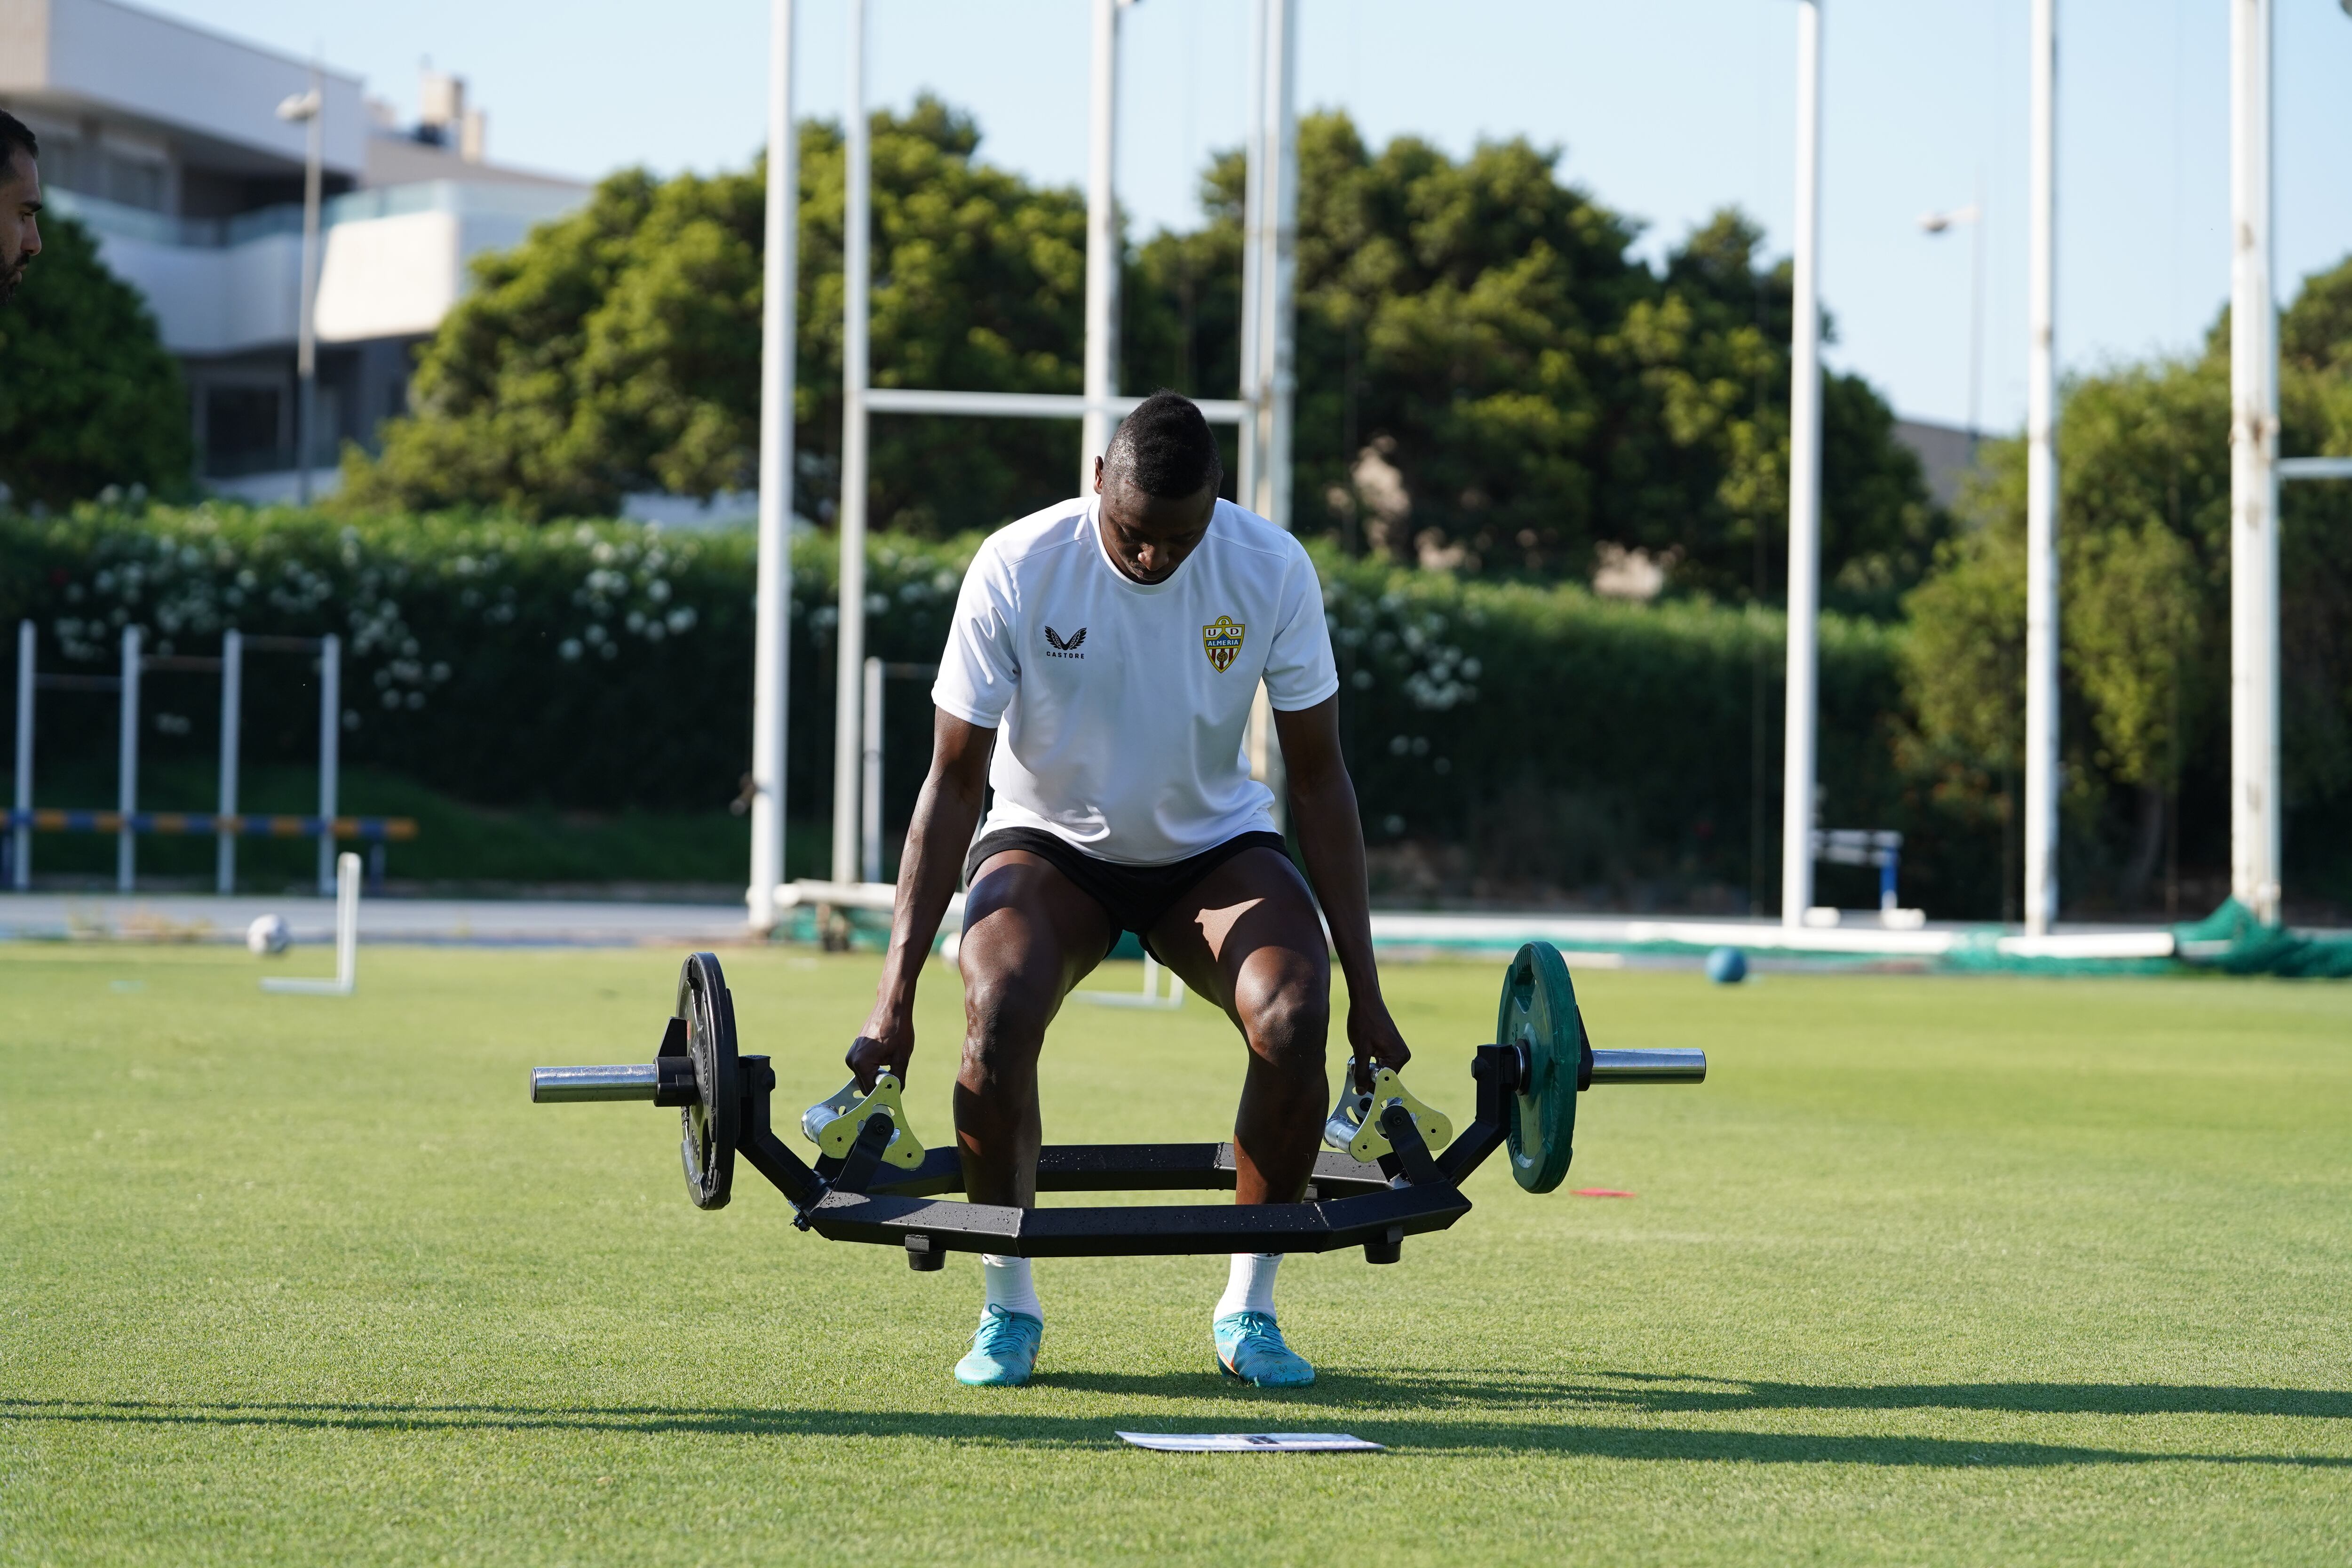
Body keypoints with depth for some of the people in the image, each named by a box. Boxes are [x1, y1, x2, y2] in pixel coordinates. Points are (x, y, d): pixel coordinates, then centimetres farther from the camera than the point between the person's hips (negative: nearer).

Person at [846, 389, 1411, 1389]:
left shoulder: (1273, 572, -19)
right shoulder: (1017, 569, -22)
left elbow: (1319, 779, -10)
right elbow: (953, 783, -17)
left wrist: (1364, 988, -12)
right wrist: (896, 994, -21)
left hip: (1212, 844, 1)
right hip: (1053, 841, -1)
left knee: (1298, 1017, -27)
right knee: (997, 1013, -32)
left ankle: (1248, 1309, -10)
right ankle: (1008, 1307, -13)